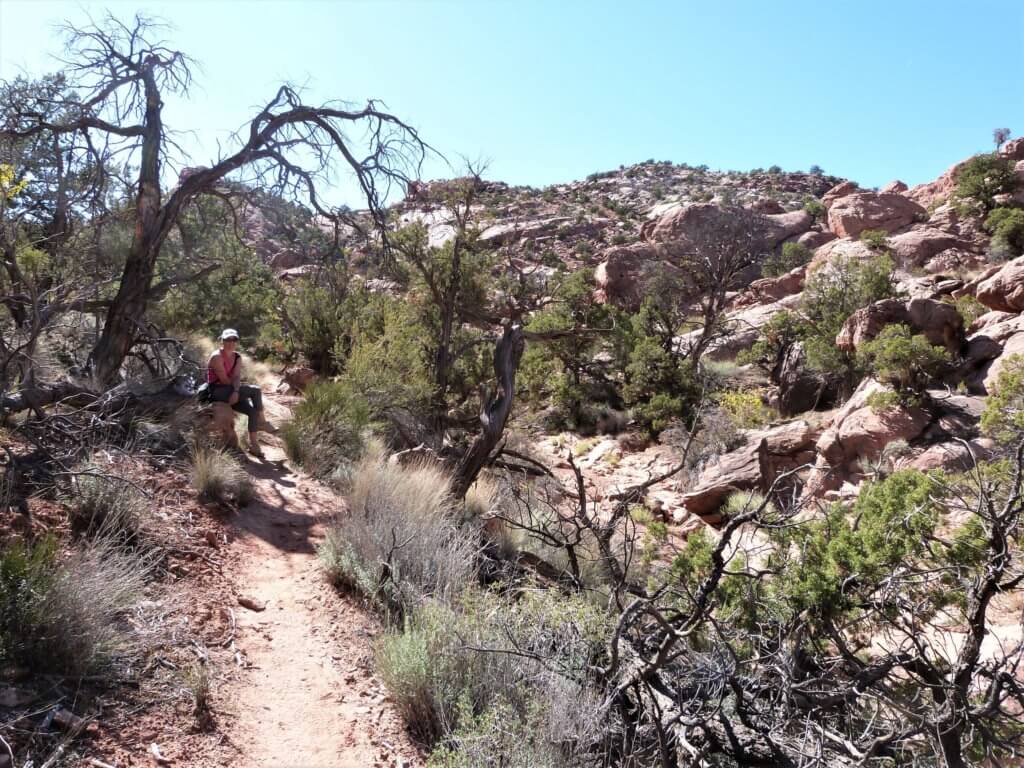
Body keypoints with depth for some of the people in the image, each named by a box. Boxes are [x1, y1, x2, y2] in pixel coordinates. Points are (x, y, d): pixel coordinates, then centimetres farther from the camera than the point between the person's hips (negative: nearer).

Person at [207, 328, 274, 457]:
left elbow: (237, 377, -5)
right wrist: (237, 389, -4)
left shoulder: (237, 357, 9)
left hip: (232, 392, 7)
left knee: (253, 410, -12)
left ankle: (253, 445, -7)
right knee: (255, 390, -20)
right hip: (217, 392, -7)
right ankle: (262, 421, -5)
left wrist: (236, 391, -23)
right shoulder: (217, 357, -13)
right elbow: (224, 379, -16)